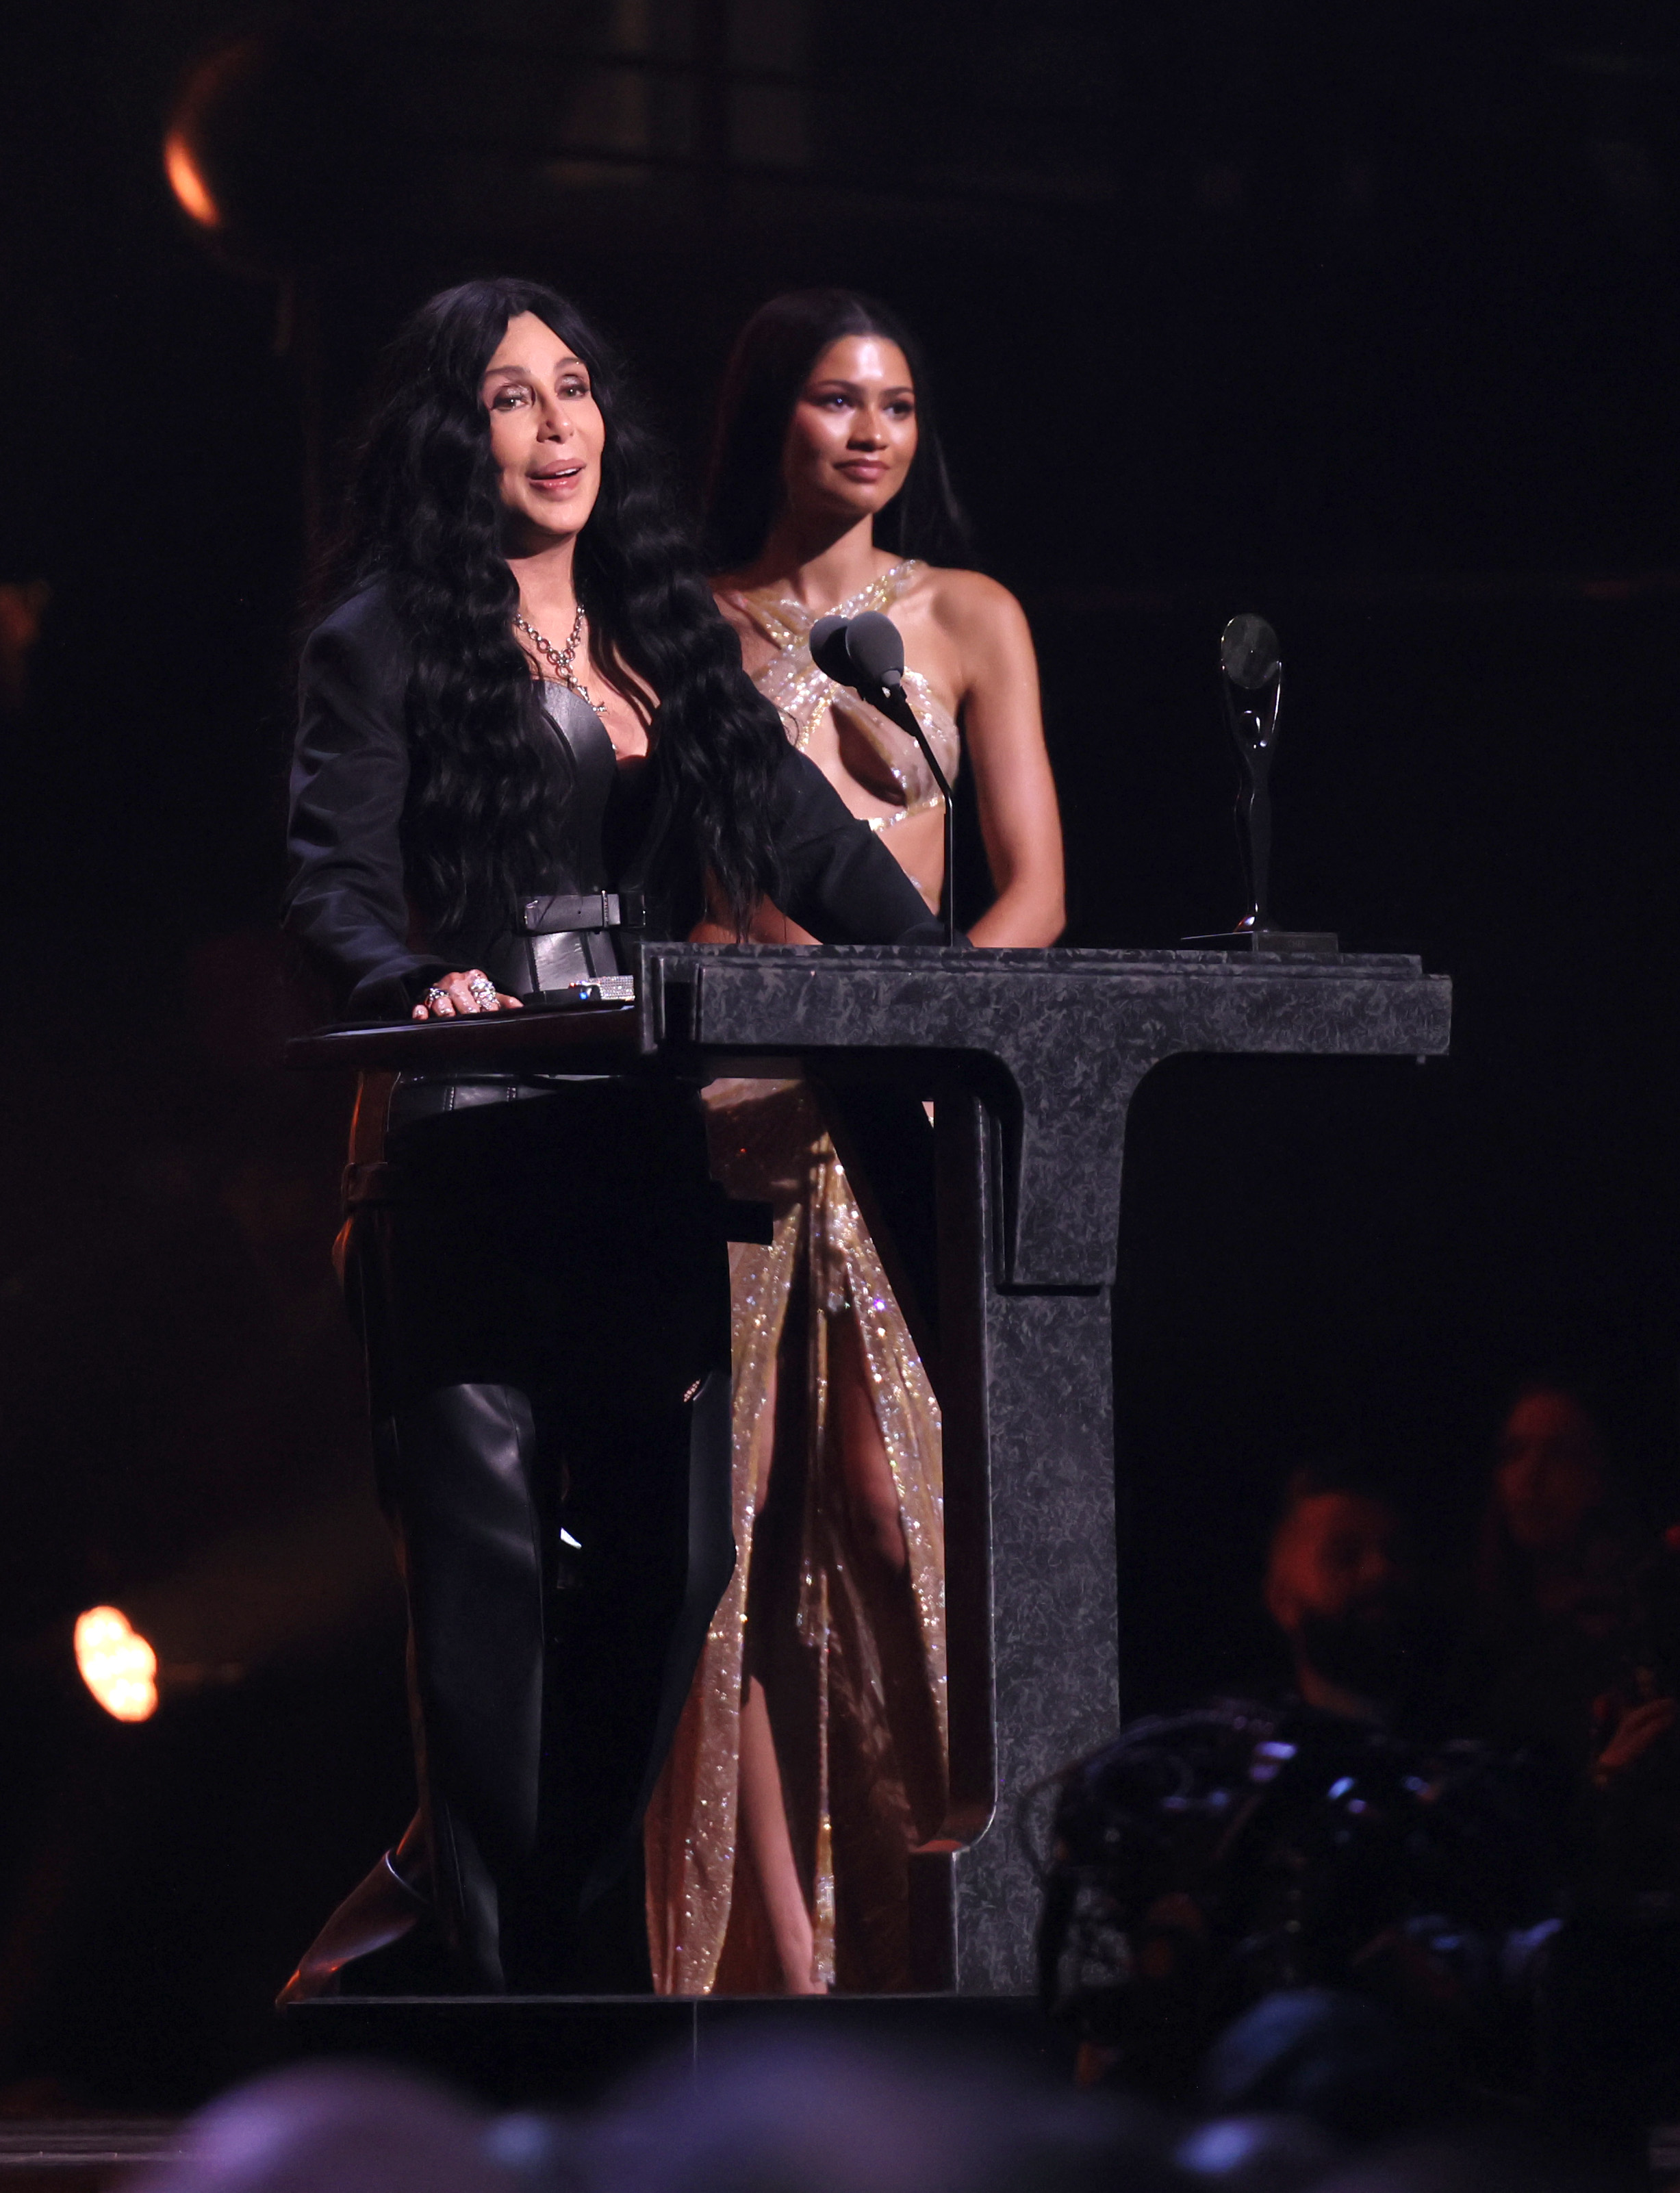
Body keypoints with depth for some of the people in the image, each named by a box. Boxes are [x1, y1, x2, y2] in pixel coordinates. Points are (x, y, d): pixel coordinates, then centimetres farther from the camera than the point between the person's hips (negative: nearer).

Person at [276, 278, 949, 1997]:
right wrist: (422, 980, -31)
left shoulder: (660, 633, 19)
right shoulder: (385, 643, 1)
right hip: (471, 1158, -6)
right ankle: (497, 1965, -5)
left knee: (666, 1549, 1)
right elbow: (335, 882, -9)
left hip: (643, 1149, 6)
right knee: (490, 1549, -8)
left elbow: (803, 834, 17)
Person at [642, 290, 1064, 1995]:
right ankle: (776, 1964, -6)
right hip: (724, 1109, 0)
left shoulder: (967, 621, 12)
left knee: (894, 1514, -10)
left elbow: (1032, 890, 5)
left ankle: (915, 1949, -7)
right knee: (736, 1520, -6)